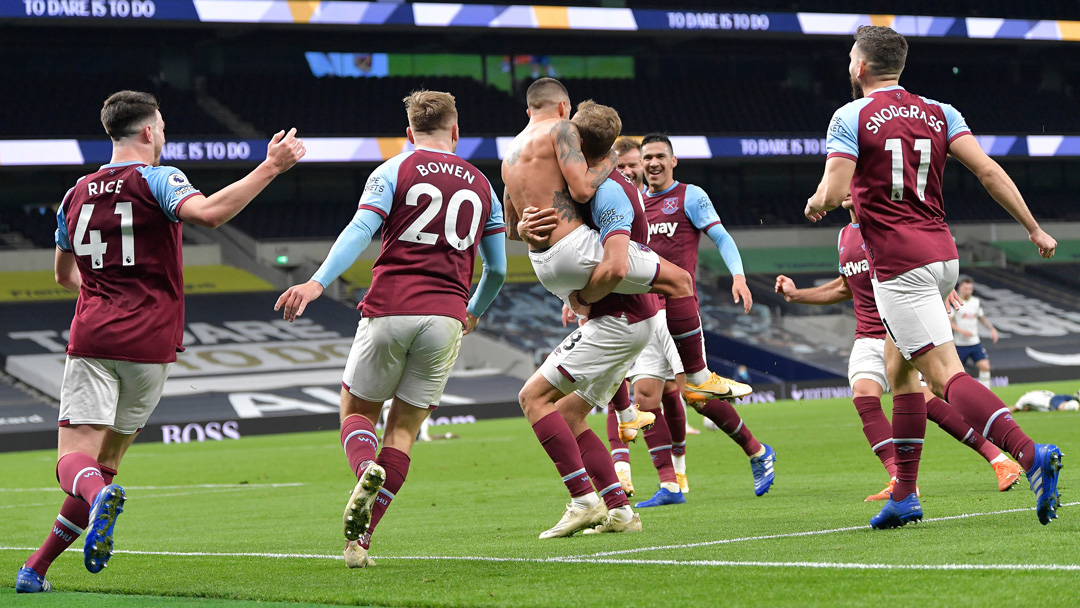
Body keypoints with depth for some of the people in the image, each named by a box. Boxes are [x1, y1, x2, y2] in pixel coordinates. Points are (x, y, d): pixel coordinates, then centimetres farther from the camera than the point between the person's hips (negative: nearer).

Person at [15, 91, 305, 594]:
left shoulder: (77, 194, 13)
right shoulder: (156, 180, -3)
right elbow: (208, 212, -25)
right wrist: (271, 167, -21)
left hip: (92, 338, 2)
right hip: (149, 342, -2)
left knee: (74, 458, -5)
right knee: (107, 459, 11)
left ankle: (101, 495, -42)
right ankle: (37, 568, 7)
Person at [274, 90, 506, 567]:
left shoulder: (394, 171, 5)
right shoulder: (481, 186, 16)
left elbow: (360, 231, -12)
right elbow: (497, 269, 22)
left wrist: (318, 283, -21)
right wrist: (474, 312, 40)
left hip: (389, 311, -2)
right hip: (446, 317, 2)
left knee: (357, 409, 14)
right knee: (404, 429, 8)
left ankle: (367, 470, -21)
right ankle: (360, 538, -3)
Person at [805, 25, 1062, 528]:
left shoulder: (852, 118, -5)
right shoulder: (939, 113, 10)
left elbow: (832, 194, -13)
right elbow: (987, 170, 1)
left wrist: (815, 205, 11)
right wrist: (1034, 228, 3)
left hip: (898, 265, -7)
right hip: (942, 255, 7)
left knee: (945, 375, -13)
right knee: (899, 371, 19)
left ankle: (1030, 454, -32)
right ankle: (904, 495, 19)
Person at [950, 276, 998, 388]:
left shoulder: (976, 302, 8)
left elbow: (982, 318, 21)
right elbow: (949, 321, -11)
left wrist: (992, 328, 5)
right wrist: (961, 330, -24)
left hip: (975, 343, 4)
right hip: (960, 344, -4)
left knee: (985, 366, -11)